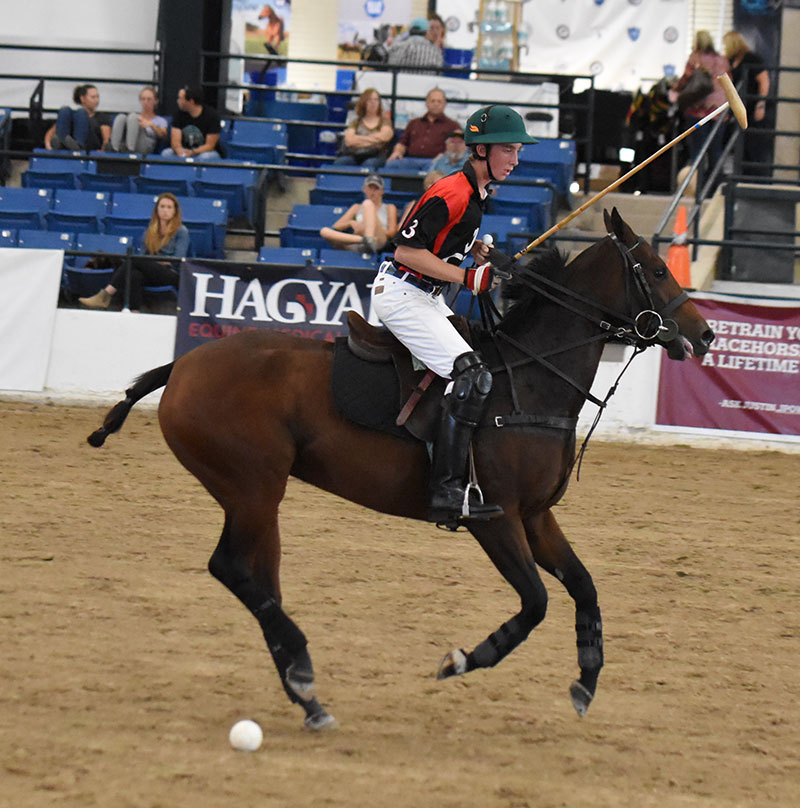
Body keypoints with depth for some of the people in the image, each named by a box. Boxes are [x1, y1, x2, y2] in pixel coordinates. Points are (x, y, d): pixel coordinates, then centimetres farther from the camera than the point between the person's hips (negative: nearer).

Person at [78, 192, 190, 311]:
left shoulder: (181, 231, 7)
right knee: (135, 274, -35)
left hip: (171, 273, -4)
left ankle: (105, 296, -34)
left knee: (134, 260, -29)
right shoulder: (151, 230, 23)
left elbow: (179, 260, -3)